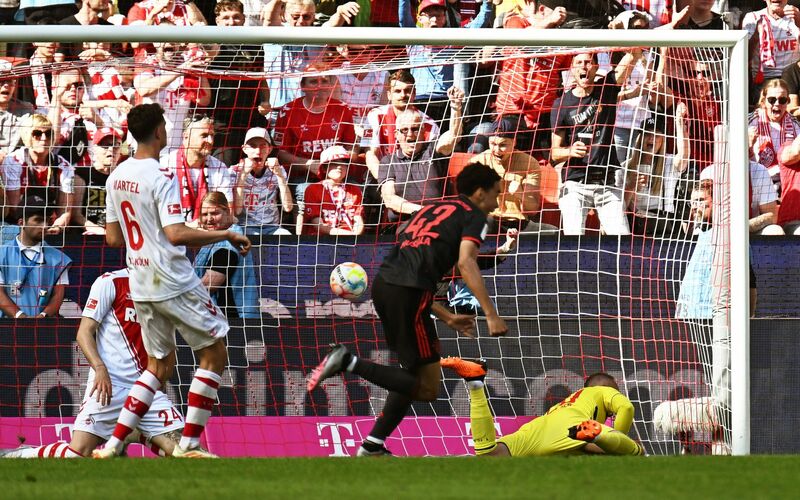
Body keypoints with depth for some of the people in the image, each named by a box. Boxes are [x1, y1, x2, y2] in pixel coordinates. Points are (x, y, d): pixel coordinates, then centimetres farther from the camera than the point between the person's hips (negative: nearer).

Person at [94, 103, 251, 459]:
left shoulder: (117, 177, 8)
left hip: (141, 288, 8)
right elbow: (177, 234, -25)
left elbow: (113, 238, 14)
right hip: (175, 283, -8)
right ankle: (188, 444, 1)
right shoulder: (161, 178, -17)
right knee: (213, 354, 5)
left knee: (159, 367, 17)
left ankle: (114, 444, 7)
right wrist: (227, 235, -17)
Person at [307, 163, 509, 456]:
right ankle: (349, 363, -17)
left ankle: (373, 445, 19)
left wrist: (446, 317, 34)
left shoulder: (430, 211, 30)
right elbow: (466, 261, -13)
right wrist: (491, 314, -18)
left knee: (414, 371, 23)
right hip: (409, 292, -8)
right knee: (427, 388, -4)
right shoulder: (474, 216, 7)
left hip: (384, 283, 8)